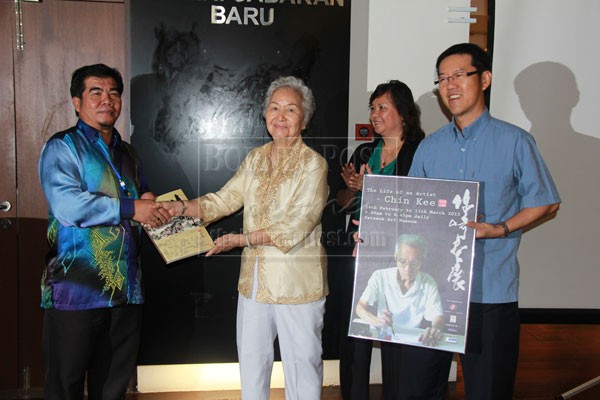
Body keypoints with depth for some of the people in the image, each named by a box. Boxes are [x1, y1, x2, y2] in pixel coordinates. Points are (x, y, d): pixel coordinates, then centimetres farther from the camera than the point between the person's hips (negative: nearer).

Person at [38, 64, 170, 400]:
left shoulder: (128, 154, 19)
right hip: (77, 288, -6)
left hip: (126, 289, 6)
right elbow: (67, 205, -19)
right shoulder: (62, 148, -3)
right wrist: (130, 208, -15)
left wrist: (151, 203, 8)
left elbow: (143, 202, 32)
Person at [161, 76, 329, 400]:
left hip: (297, 283, -6)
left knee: (301, 362, 6)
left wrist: (242, 239, -20)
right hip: (254, 279, 6)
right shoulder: (255, 158, 10)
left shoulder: (313, 164, -10)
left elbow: (296, 226, -18)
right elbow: (224, 199, 8)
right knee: (251, 360, 19)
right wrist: (182, 208, -7)